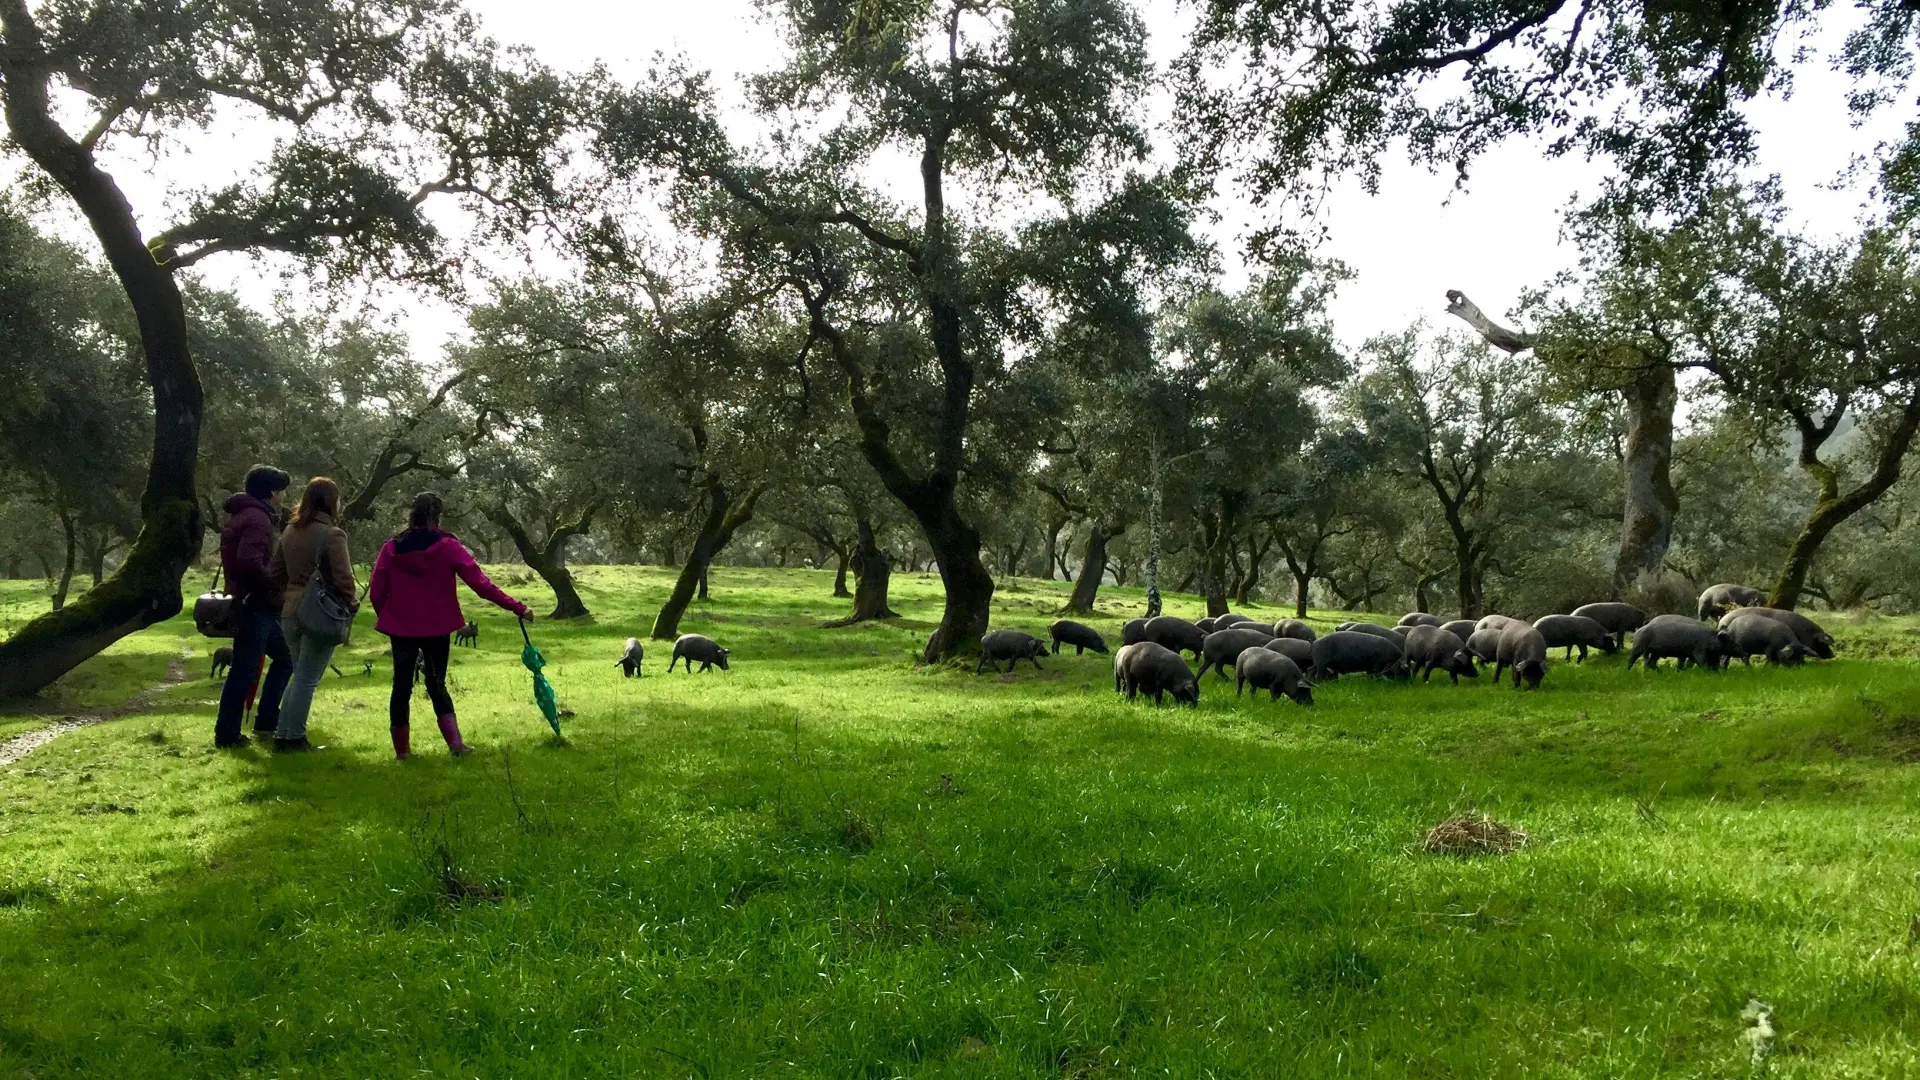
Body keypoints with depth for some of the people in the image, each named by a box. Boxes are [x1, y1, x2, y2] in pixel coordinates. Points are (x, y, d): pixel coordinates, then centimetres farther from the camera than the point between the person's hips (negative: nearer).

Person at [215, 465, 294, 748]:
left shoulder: (245, 514, 17)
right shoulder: (258, 518, -16)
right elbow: (249, 562, -30)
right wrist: (276, 584, -16)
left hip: (257, 605, 11)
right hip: (254, 605, -11)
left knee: (285, 656, 19)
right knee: (245, 670, -5)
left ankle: (266, 721, 22)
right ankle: (227, 734, 2)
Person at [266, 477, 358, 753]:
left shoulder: (290, 532, 8)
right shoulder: (332, 534, -14)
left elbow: (274, 573, 14)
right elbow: (343, 578, -17)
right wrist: (352, 601, -1)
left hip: (291, 612, 7)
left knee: (299, 676, 19)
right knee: (307, 679, 2)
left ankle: (282, 735, 19)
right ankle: (294, 738, 7)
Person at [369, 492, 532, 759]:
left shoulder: (391, 548, -2)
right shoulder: (448, 547, -8)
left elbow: (376, 592, 0)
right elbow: (481, 585, -11)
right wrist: (518, 608, -7)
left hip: (401, 628, 1)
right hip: (436, 628, -1)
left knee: (402, 686, 11)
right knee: (436, 683, 11)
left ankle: (401, 748, 15)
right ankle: (455, 742, 0)